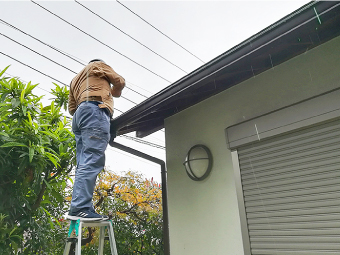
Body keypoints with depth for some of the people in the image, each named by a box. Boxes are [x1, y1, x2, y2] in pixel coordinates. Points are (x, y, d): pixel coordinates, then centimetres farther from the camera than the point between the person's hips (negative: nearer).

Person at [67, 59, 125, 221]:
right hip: (95, 110, -8)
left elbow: (71, 108, 30)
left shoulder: (75, 80, 37)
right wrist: (115, 92, 33)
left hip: (78, 116, 8)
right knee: (92, 161, -19)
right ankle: (80, 208, -27)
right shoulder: (98, 65, 20)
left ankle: (79, 207, -7)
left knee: (84, 164, 0)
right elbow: (119, 81, 15)